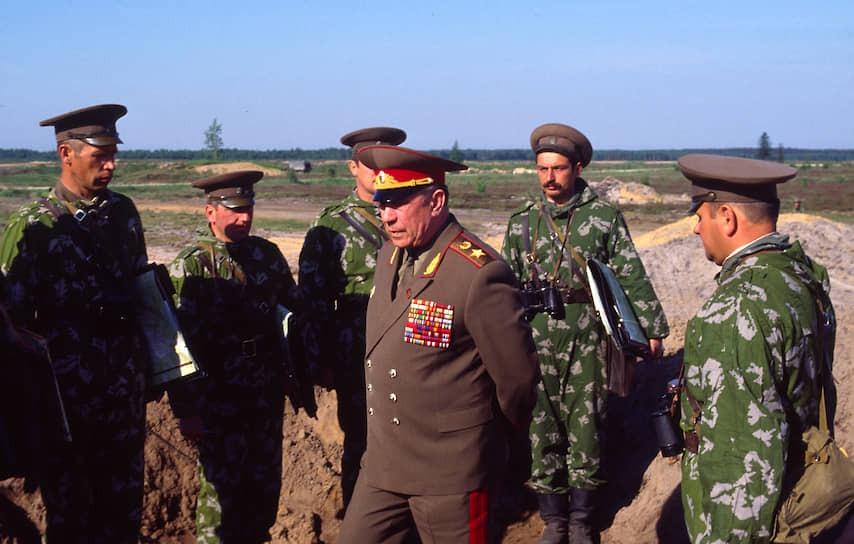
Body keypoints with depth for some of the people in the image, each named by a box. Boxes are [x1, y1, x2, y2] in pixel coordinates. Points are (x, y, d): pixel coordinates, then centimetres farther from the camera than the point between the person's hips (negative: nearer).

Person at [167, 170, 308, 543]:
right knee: (221, 490, 1)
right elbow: (177, 341, -12)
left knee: (265, 487, 13)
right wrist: (186, 411, -15)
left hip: (268, 398, 5)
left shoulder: (267, 254, 7)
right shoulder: (191, 266, -9)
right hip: (218, 404, -5)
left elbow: (295, 313, 17)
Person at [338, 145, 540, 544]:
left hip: (450, 471, -7)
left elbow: (517, 374, -12)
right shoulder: (390, 256, 6)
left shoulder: (479, 274, -20)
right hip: (382, 465, 7)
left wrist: (498, 432, 4)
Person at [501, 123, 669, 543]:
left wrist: (651, 328, -1)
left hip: (588, 340, -2)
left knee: (586, 427, 4)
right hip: (536, 341, 2)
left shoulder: (605, 216, 1)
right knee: (542, 429, 5)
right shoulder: (523, 221, 7)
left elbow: (631, 276, 2)